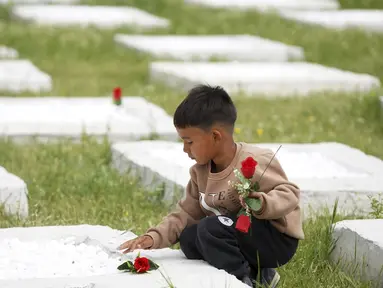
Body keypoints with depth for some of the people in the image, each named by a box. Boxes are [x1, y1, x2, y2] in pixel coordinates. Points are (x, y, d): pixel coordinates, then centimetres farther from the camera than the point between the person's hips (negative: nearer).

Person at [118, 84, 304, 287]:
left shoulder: (255, 162, -23)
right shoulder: (200, 171, 2)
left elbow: (290, 193, -20)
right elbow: (186, 213, 7)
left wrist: (264, 204, -41)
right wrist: (155, 237, -7)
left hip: (278, 239, -9)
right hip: (241, 235, 9)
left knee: (212, 229, -27)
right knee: (189, 238, -6)